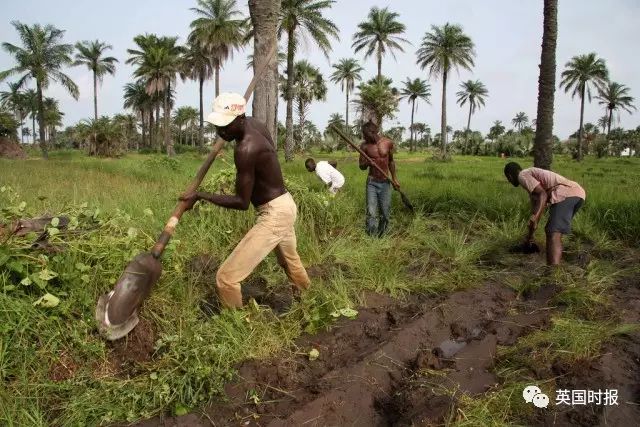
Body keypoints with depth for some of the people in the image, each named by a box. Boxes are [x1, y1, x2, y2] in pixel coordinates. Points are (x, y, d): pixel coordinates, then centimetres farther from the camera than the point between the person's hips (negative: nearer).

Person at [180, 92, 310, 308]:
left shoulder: (245, 149, -28)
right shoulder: (254, 123, -2)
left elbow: (242, 202, -25)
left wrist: (200, 196, -22)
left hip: (274, 214, -10)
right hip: (285, 205, 10)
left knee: (226, 278, -12)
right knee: (288, 259, 38)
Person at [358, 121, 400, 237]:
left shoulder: (388, 143, -1)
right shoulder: (365, 146, -4)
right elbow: (361, 166, 4)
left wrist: (394, 178, 16)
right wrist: (366, 163, -19)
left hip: (385, 183, 2)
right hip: (372, 183, -1)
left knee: (385, 213, 5)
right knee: (371, 213, -9)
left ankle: (381, 237, 19)